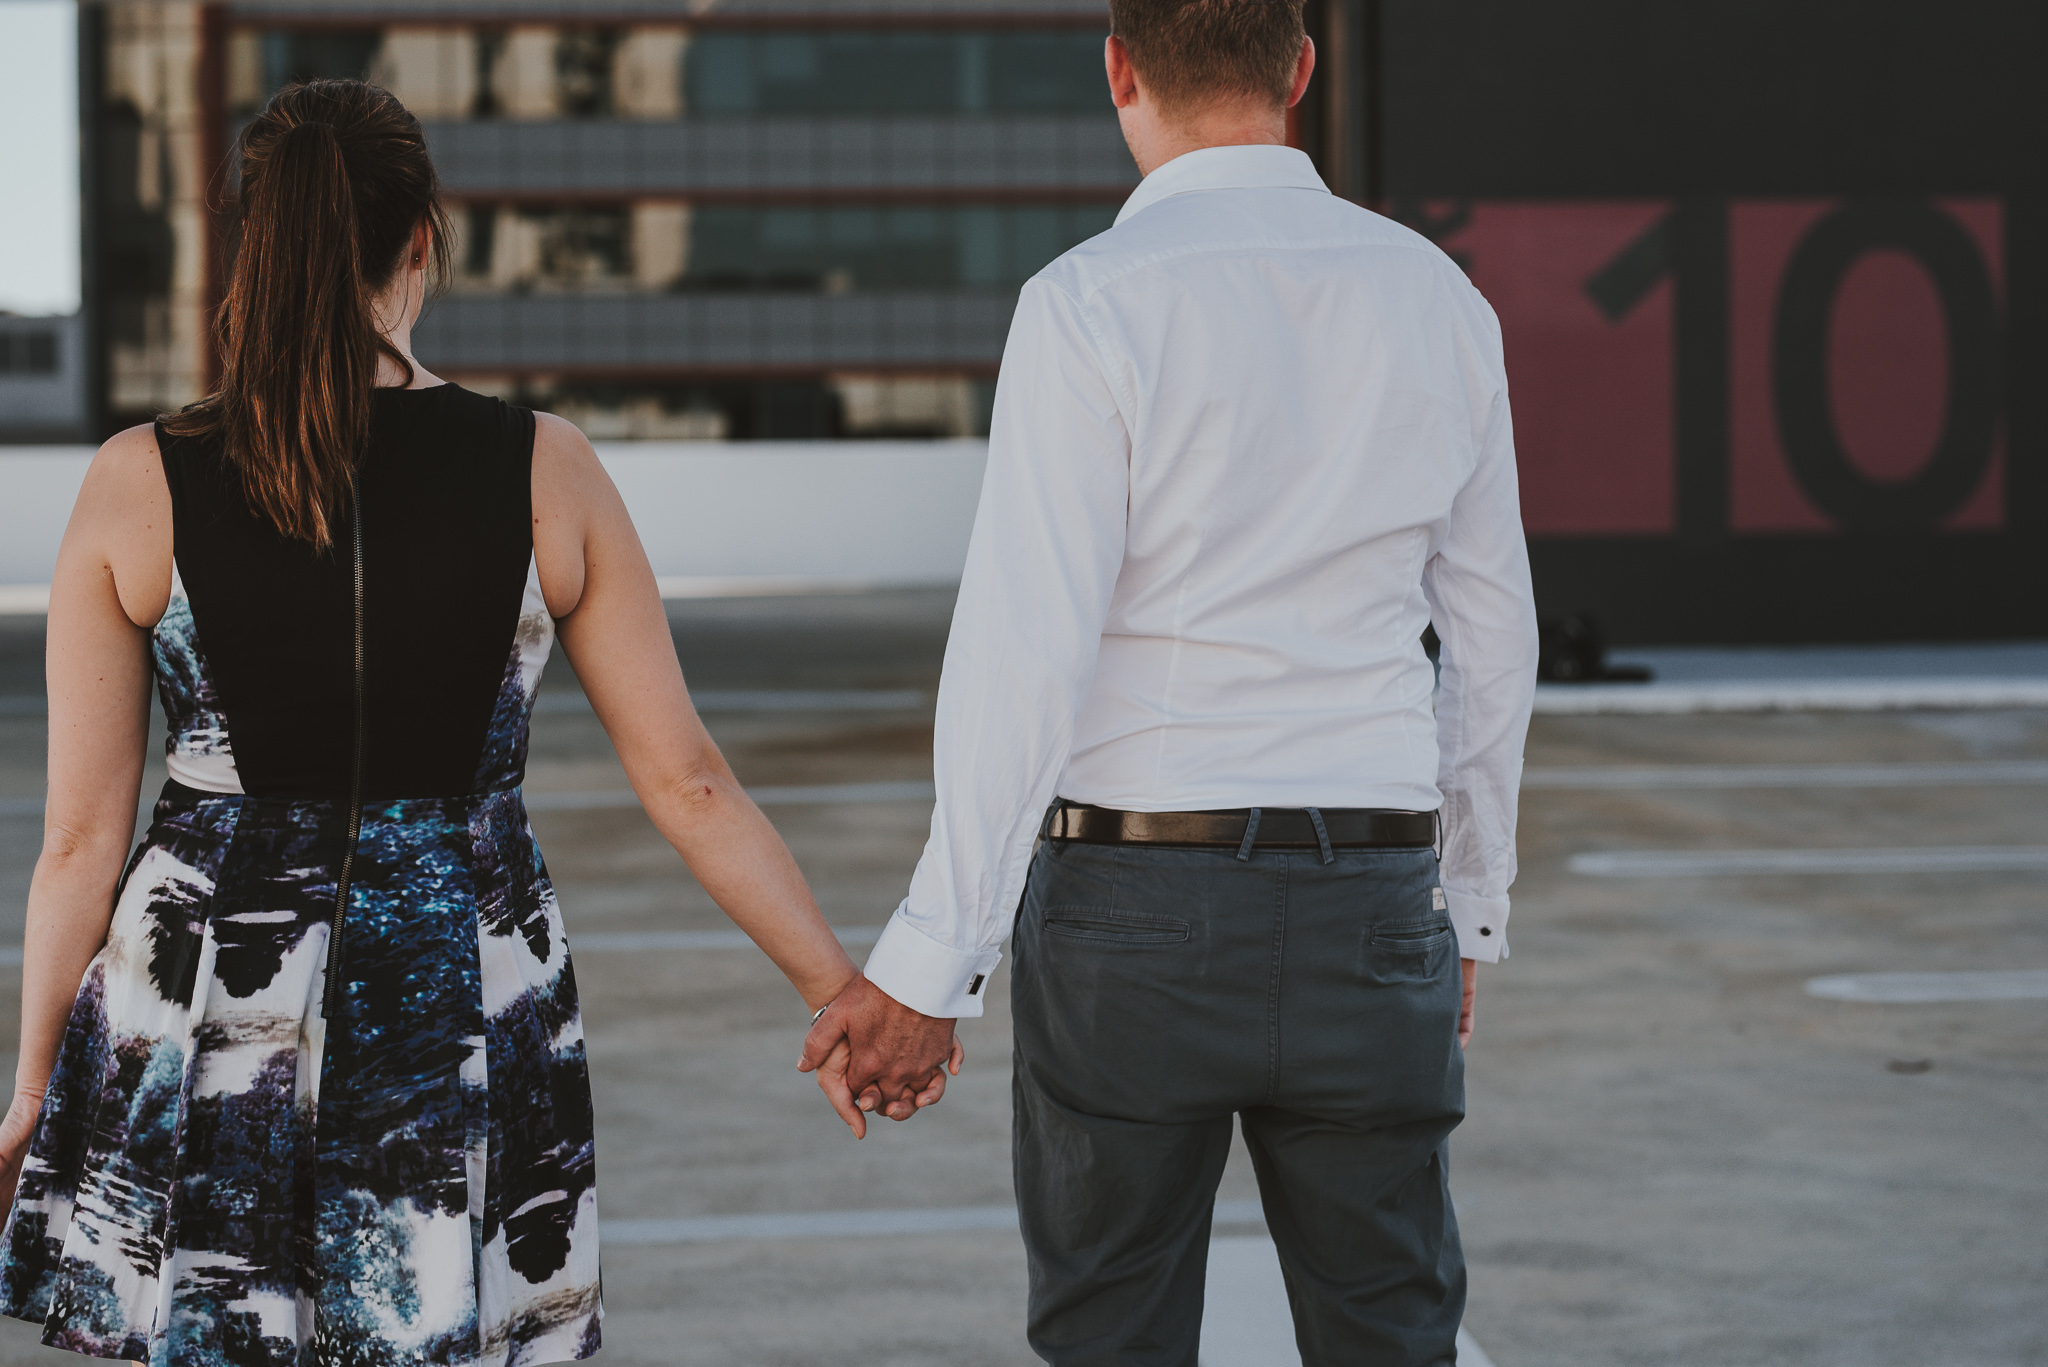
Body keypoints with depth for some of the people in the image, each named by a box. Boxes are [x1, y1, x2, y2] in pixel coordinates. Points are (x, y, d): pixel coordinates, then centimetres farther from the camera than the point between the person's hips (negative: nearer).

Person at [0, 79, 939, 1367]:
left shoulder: (138, 486, -6)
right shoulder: (545, 470, -5)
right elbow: (687, 780, -2)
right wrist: (844, 993, 8)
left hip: (207, 1015, 0)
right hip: (460, 1014, 1)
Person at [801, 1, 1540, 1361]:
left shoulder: (1090, 307, -11)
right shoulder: (1436, 298, 4)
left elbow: (1027, 654, -16)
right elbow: (1497, 640, 11)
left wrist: (932, 965, -13)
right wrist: (1470, 905, 21)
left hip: (1132, 909, -3)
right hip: (1367, 913, 4)